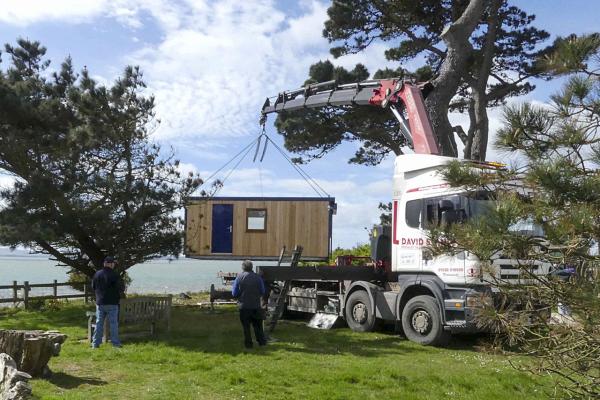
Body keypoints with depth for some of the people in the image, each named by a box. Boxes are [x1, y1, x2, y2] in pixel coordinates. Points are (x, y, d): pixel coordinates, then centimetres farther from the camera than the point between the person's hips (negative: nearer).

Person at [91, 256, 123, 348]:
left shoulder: (97, 274, 2)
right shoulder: (114, 275, -13)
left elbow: (93, 287, 11)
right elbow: (120, 288, -12)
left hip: (100, 302, 4)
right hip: (112, 303, -4)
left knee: (99, 323, 10)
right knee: (113, 323, 3)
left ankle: (95, 343, 11)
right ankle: (115, 342, 4)